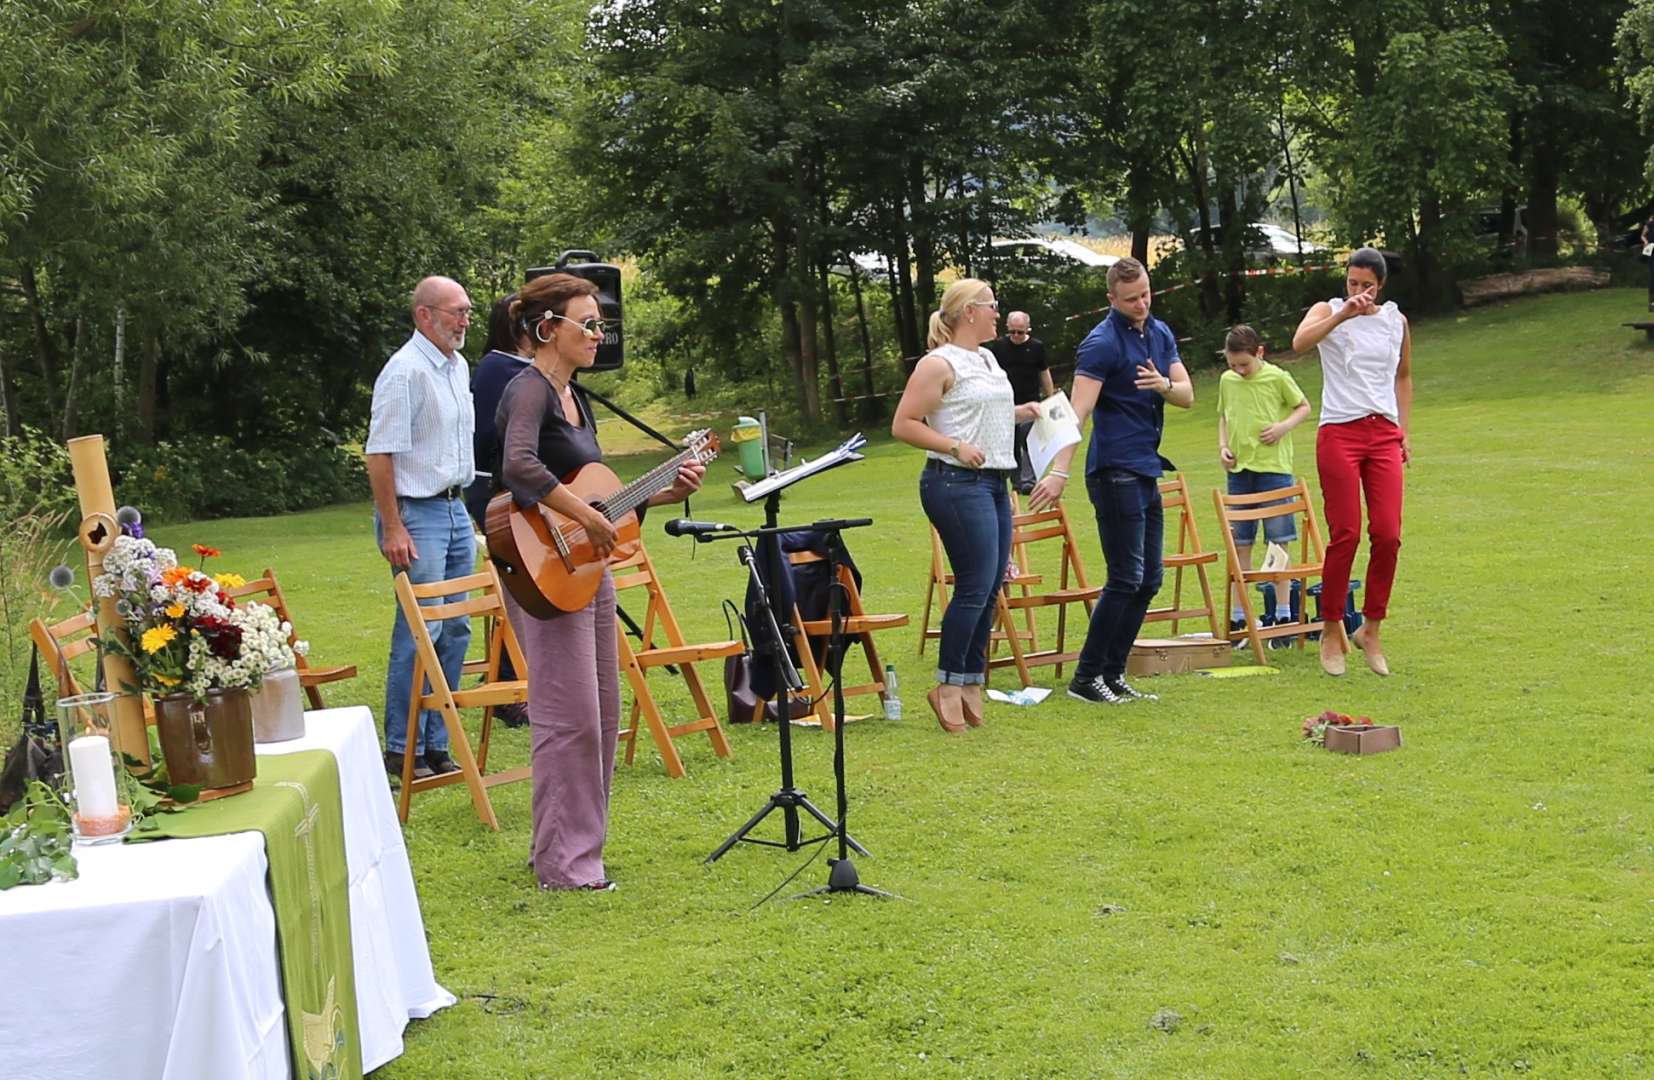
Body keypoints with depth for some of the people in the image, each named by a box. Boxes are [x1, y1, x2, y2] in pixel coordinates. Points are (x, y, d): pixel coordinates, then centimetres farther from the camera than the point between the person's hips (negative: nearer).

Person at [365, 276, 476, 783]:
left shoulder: (458, 367, 13)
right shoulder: (406, 371, -14)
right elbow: (380, 455, -17)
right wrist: (392, 529, -20)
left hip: (455, 510, 9)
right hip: (416, 513, -9)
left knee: (455, 630, 9)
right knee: (419, 632, -8)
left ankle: (435, 744, 17)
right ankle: (402, 751, 0)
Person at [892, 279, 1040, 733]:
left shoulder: (988, 360, 19)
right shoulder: (939, 364, -9)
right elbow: (903, 425, -12)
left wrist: (1020, 412, 16)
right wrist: (956, 447, -20)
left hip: (994, 483, 9)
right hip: (957, 484, -9)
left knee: (989, 588, 8)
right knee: (975, 586, -12)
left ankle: (972, 683, 15)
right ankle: (948, 686, -4)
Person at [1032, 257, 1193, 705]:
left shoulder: (1160, 333, 12)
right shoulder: (1102, 343, -12)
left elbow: (1187, 396, 9)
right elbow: (1079, 411, -21)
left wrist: (1164, 385, -15)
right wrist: (1060, 471, -31)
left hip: (1147, 472, 8)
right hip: (1115, 473, -8)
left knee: (1148, 580, 9)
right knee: (1126, 579, -9)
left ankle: (1113, 675, 14)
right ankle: (1086, 677, -2)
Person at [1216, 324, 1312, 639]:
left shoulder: (1278, 378, -4)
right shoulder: (1227, 381, 7)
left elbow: (1304, 406, 6)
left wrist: (1284, 426, -11)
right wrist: (1223, 446, 3)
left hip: (1274, 467, -4)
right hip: (1239, 468, 4)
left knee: (1278, 542, 0)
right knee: (1240, 544, 6)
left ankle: (1283, 615, 6)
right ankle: (1237, 617, 11)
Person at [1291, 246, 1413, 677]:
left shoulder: (1397, 321, 13)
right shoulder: (1329, 312, 1)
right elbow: (1300, 342, -21)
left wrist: (1403, 432, 18)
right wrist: (1344, 314, -28)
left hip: (1383, 435, 4)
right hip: (1339, 433, -4)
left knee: (1388, 534, -4)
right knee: (1345, 535, -7)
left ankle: (1371, 629, 10)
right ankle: (1331, 630, 5)